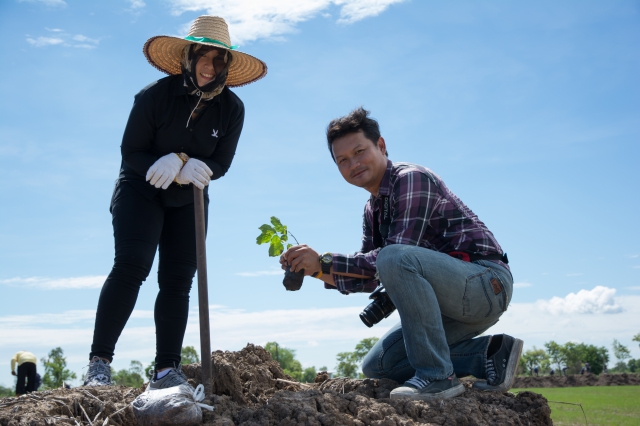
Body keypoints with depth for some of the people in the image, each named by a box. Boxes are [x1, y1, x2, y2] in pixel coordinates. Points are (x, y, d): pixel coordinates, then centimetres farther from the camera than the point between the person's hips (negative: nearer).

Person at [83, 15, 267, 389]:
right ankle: (99, 363, -18)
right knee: (131, 264, -20)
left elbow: (220, 163, -10)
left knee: (178, 281, -1)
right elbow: (131, 152, -14)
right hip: (140, 191, -3)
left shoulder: (232, 108, -10)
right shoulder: (155, 95, -18)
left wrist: (181, 165, -30)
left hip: (188, 202, 4)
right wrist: (176, 163, -30)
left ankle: (167, 371, 3)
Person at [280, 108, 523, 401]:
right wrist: (314, 271, -1)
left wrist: (324, 262, -21)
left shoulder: (411, 178, -15)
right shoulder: (373, 209, 13)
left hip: (488, 280, -10)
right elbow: (368, 277, 13)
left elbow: (393, 258, -24)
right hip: (456, 302, 10)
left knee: (395, 258, -33)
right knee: (376, 365, 8)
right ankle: (489, 355, 5)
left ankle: (437, 375, -22)